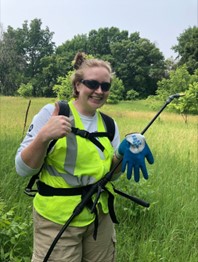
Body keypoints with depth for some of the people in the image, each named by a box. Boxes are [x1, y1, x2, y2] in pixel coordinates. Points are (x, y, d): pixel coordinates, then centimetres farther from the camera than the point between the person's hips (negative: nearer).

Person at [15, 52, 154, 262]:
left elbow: (111, 174, 9)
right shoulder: (52, 113, -12)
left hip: (100, 217, 5)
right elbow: (23, 169, -13)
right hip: (58, 221, -5)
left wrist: (122, 155, -11)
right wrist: (43, 137, -29)